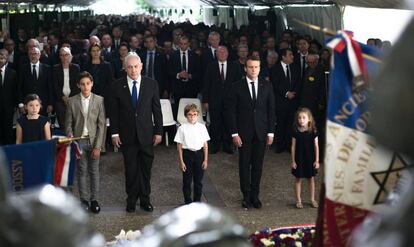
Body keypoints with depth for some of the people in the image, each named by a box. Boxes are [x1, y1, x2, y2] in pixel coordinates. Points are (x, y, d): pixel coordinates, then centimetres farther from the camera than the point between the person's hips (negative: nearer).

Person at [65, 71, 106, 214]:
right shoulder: (72, 101, 2)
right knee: (82, 171, 4)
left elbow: (101, 124, -3)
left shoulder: (99, 100, -1)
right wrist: (70, 135, -14)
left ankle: (94, 200, 15)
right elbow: (68, 122, 7)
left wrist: (98, 146, -8)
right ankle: (83, 200, 13)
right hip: (79, 141, 0)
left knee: (94, 171, 5)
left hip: (93, 140, 0)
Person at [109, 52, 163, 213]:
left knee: (146, 169, 7)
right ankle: (131, 200, 21)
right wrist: (114, 133, -3)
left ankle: (145, 199, 20)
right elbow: (113, 112, 1)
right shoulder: (117, 86, -1)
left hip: (146, 134, 0)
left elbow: (157, 109, 3)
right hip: (127, 135, 0)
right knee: (131, 170, 8)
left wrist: (158, 132, 1)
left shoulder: (151, 84, 0)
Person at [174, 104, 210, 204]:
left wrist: (205, 160, 2)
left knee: (198, 180, 9)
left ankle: (197, 201, 22)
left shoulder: (202, 127, 0)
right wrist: (181, 161, -5)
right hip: (187, 154, -1)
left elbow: (205, 144, 4)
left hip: (199, 154, 2)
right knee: (187, 180, 6)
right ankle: (188, 201, 18)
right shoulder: (182, 128, -5)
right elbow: (179, 146, -3)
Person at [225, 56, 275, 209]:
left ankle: (255, 196, 17)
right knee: (244, 165, 4)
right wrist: (234, 133, -8)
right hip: (243, 132, -2)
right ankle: (246, 197, 15)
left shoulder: (267, 86, 4)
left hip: (261, 132, 2)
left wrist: (271, 132, 2)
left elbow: (271, 110, 6)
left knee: (257, 165, 6)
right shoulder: (237, 87, -3)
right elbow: (230, 111, -3)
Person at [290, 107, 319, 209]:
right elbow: (293, 147, -3)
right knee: (298, 179, 7)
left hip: (310, 159, 0)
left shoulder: (313, 132, -7)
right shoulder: (296, 132, -7)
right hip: (299, 159, 0)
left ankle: (312, 199, 25)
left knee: (311, 178, 12)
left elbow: (316, 146, -3)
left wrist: (317, 160, -4)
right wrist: (293, 161, -4)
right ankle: (298, 200, 16)